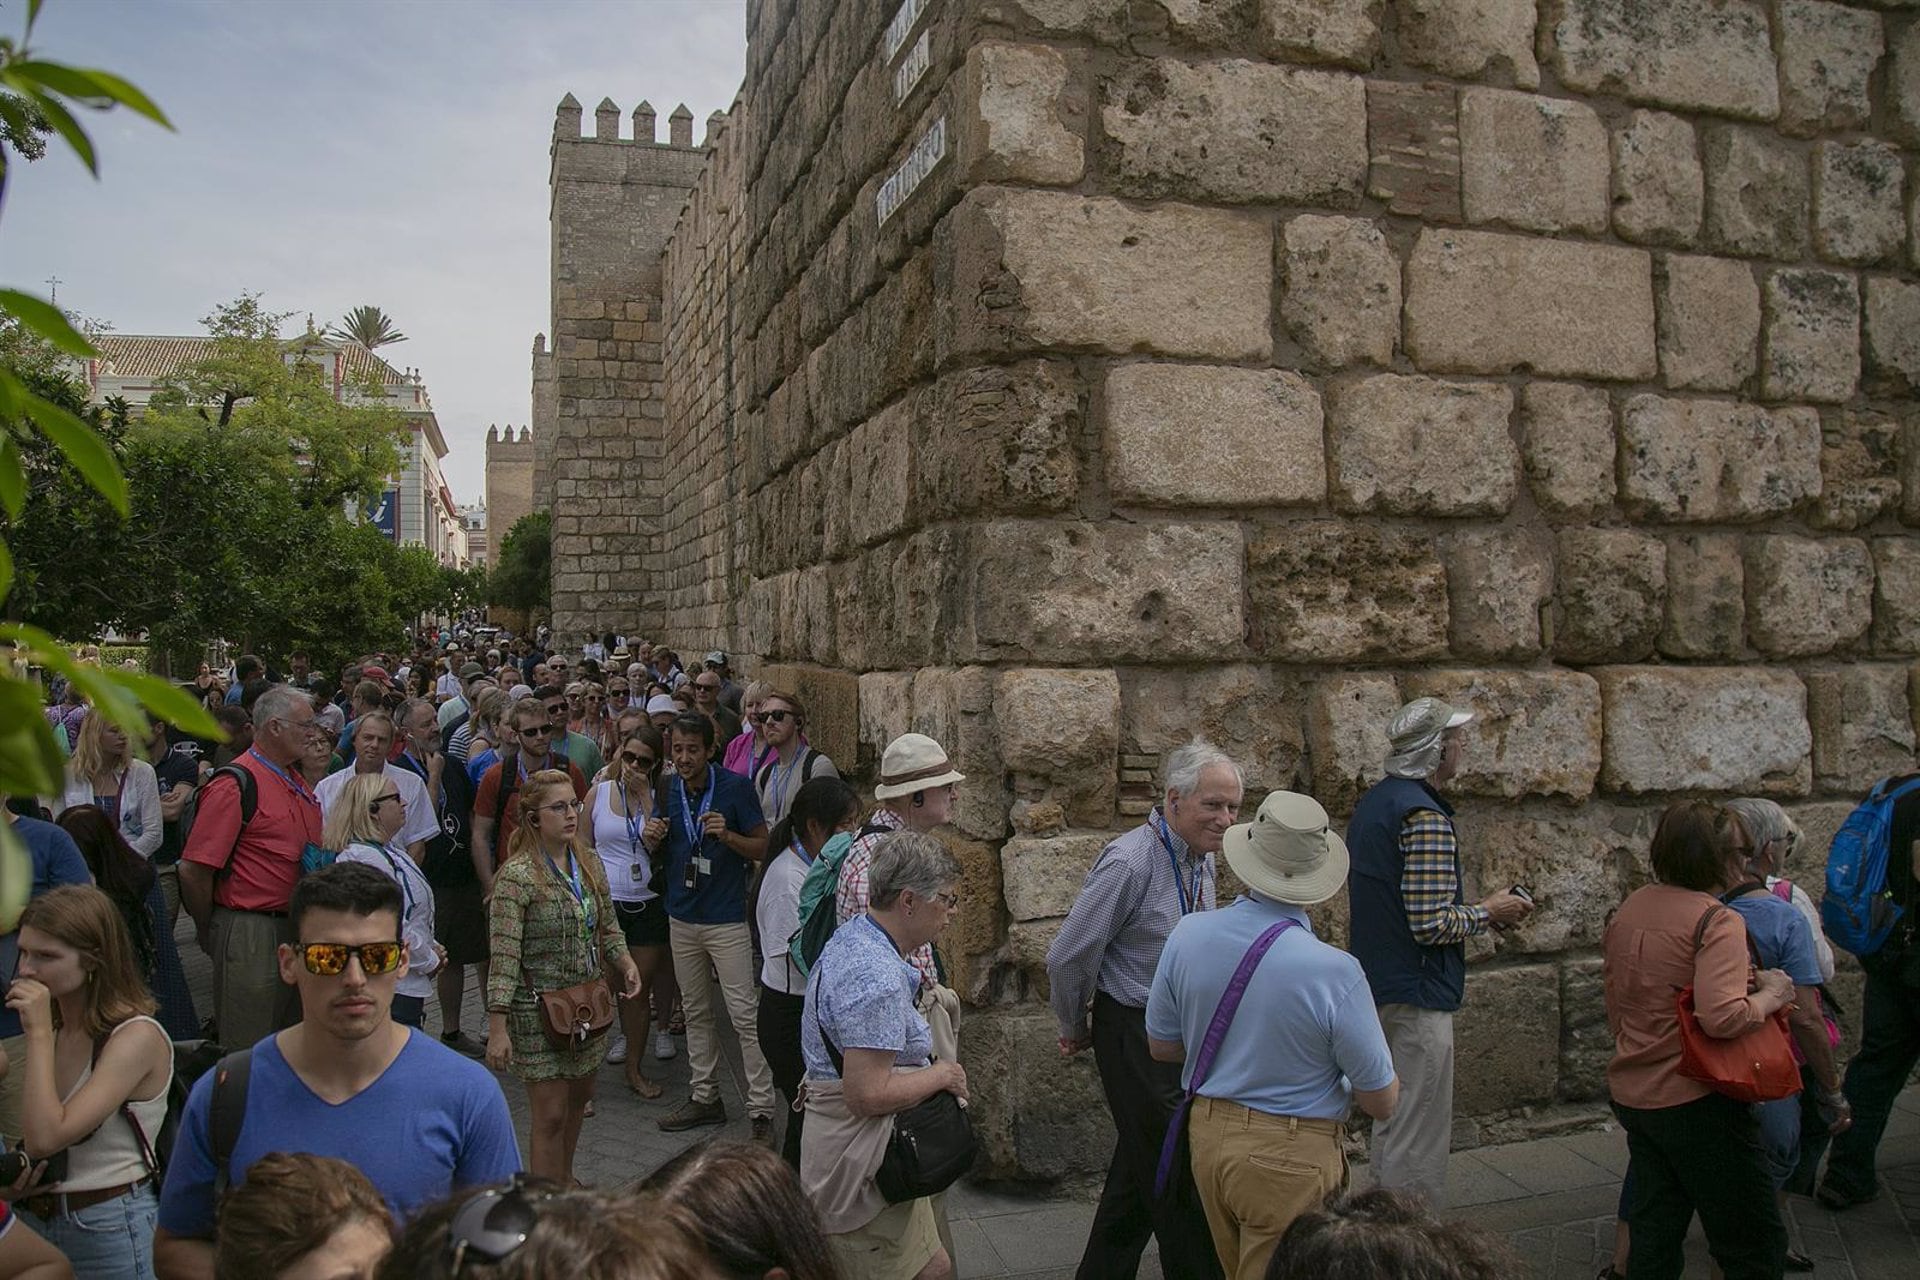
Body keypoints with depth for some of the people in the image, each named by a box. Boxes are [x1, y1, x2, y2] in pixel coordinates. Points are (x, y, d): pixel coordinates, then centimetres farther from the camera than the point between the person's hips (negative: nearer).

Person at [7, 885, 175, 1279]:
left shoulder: (137, 1037, -18)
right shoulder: (52, 1028, 3)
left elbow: (46, 1138, -24)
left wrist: (40, 1034, -20)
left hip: (109, 1229, -6)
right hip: (33, 1217, 6)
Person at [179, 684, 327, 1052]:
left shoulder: (299, 783, 12)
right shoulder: (234, 785, -16)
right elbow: (193, 870, -18)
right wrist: (208, 932, -6)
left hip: (295, 929, 8)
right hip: (250, 934, -8)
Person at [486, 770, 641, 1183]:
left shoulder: (588, 863, 4)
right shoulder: (517, 875, -18)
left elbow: (607, 926, 15)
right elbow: (504, 956, -21)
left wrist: (625, 963, -3)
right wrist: (497, 1027, -23)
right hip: (538, 1009, -7)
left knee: (579, 1096, 21)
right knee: (550, 1114, -1)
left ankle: (565, 1178, 43)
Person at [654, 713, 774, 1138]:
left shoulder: (736, 787, -11)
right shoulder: (666, 789, 3)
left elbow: (763, 848, -8)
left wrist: (728, 835, -25)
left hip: (727, 919, -5)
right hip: (682, 917, 5)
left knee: (744, 1014, -5)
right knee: (696, 1012, 15)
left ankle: (760, 1109, 2)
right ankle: (705, 1096, 28)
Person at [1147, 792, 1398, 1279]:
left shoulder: (1188, 934, -11)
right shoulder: (1334, 971, -24)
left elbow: (1161, 1046, 4)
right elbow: (1383, 1102, -12)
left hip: (1208, 1136, 5)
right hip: (1291, 1159, -5)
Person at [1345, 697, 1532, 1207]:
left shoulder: (1372, 802, 10)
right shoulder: (1425, 816, -20)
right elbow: (1431, 924, -24)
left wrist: (1472, 914, 17)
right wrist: (1489, 912, -7)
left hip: (1375, 987, 10)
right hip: (1417, 996, -10)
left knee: (1389, 1128, 21)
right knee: (1418, 1144, 0)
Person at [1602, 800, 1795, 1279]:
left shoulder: (1626, 911, 8)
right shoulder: (1717, 921, -15)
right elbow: (1722, 1017, -27)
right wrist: (1770, 996, -11)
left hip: (1630, 1094, 7)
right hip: (1696, 1099, -7)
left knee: (1653, 1241, 16)